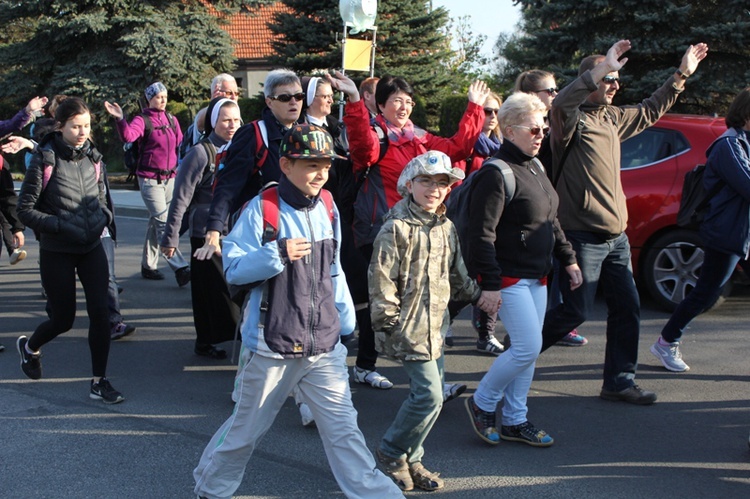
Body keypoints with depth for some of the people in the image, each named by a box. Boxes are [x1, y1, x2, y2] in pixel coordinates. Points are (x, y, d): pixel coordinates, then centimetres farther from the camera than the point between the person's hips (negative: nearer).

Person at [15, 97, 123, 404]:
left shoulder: (93, 158, 3)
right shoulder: (45, 160, -11)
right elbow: (26, 210, -11)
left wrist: (104, 216, -3)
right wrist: (63, 226, -21)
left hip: (92, 247, 4)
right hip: (57, 252, -4)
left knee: (100, 312, -5)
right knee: (63, 319, 6)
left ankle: (99, 382, 6)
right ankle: (29, 347, 39)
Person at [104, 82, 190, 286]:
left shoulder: (172, 120, 11)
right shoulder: (143, 120, -6)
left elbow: (180, 146, 16)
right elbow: (128, 136, -26)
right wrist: (120, 119, -41)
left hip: (170, 177, 6)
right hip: (150, 179, -6)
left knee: (156, 222, 13)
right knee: (163, 223, -11)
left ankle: (148, 265, 23)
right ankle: (180, 269, -16)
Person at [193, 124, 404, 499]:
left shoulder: (327, 208, 4)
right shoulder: (261, 210, -13)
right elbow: (233, 269, -13)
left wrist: (345, 320, 14)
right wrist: (278, 254, -27)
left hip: (324, 344, 4)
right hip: (273, 345, -3)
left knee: (342, 426, 2)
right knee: (247, 427, 13)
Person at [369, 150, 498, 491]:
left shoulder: (446, 228, 11)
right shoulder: (396, 228, -13)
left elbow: (457, 274, 24)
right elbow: (381, 280, -15)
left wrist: (479, 297, 18)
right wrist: (387, 324, -15)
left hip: (436, 327, 8)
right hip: (409, 327, -8)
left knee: (428, 395, 11)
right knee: (430, 395, -10)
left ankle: (410, 460, 25)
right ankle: (392, 453, 9)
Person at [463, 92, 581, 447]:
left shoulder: (535, 168, 13)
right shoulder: (497, 174, -17)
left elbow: (550, 221, 22)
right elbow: (481, 234, -20)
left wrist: (568, 259, 18)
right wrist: (489, 283, -22)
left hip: (536, 277, 9)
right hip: (509, 278, -9)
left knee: (528, 350, 11)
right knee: (527, 348, -10)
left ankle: (515, 421, 22)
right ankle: (482, 403, 11)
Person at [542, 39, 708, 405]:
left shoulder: (613, 117, 16)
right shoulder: (573, 117, -10)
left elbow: (651, 111, 33)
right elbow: (561, 103, -35)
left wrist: (682, 74, 34)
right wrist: (601, 69, -41)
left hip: (616, 237, 8)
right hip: (582, 235, -8)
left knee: (627, 308, 7)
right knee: (576, 311, -5)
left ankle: (619, 381, 18)